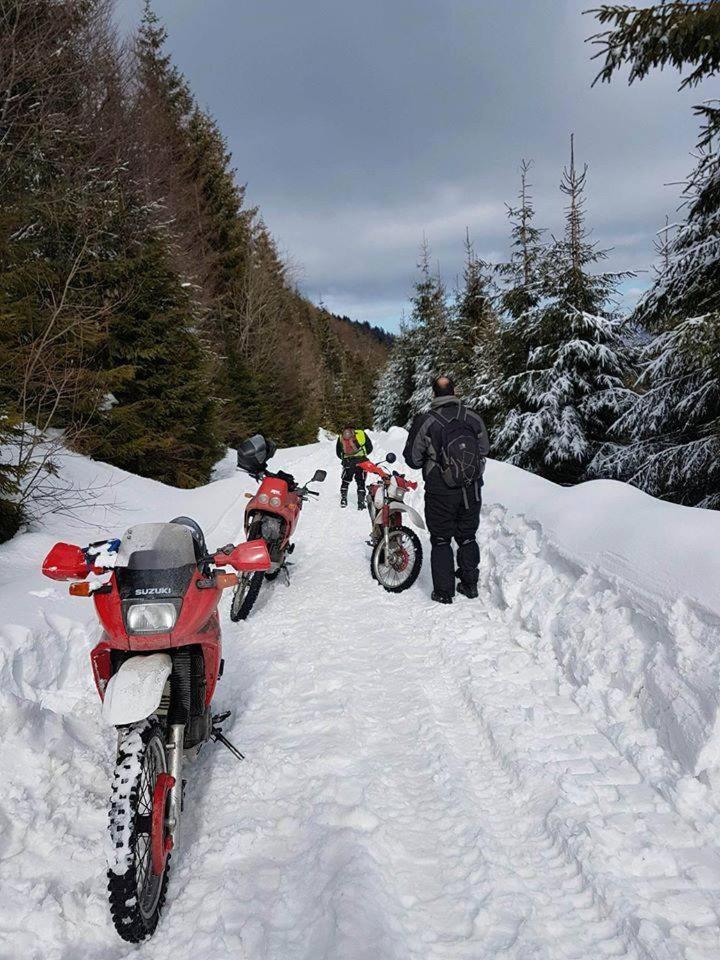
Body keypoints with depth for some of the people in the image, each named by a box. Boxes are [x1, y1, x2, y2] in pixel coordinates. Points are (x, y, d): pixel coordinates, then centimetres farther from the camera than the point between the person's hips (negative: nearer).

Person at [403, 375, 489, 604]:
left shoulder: (424, 421, -13)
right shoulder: (473, 417, -3)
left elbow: (413, 458, -6)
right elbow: (484, 449, 10)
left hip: (440, 493, -3)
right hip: (472, 490, 3)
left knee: (441, 540, 8)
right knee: (467, 538, 18)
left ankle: (444, 592, 11)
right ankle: (470, 585, 25)